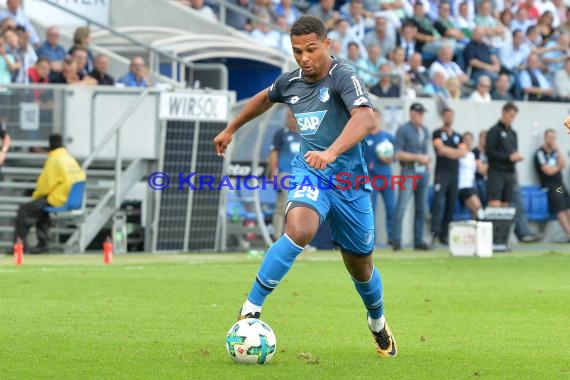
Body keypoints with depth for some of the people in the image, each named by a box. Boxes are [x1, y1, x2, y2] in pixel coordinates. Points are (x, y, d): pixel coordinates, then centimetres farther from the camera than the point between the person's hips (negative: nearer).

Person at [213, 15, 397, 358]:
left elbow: (366, 118, -35)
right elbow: (265, 99, 27)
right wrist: (231, 130, 36)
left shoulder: (344, 77, -16)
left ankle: (378, 323, 44)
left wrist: (331, 153, -50)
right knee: (299, 230, -32)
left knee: (361, 266, 13)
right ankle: (251, 309, -27)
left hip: (350, 182, -2)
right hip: (310, 174, 2)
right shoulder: (291, 81, 2)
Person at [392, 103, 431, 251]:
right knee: (402, 206, -14)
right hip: (409, 171, -7)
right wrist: (418, 158, -14)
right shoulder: (403, 130, -5)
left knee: (421, 208, 6)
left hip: (423, 172, 7)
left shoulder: (425, 130, 16)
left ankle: (418, 241, 11)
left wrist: (426, 160, 6)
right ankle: (396, 241, -13)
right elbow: (397, 154, -11)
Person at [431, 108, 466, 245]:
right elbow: (441, 149, -11)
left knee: (451, 204, 3)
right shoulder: (438, 134, 3)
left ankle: (444, 234, 6)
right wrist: (455, 151, 0)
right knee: (438, 201, -16)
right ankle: (435, 232, -23)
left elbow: (463, 152, 6)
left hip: (454, 173, 6)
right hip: (441, 172, -5)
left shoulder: (458, 136, 18)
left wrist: (447, 152, -5)